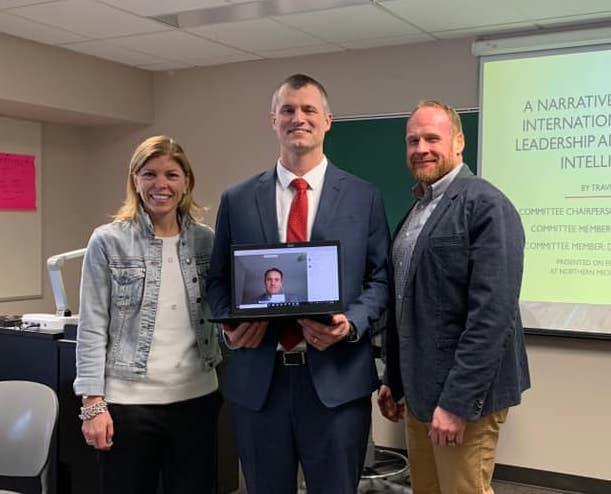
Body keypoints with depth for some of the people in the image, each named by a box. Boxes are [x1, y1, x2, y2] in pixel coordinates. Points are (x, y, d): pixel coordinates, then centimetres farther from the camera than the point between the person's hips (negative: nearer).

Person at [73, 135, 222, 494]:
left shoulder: (207, 241, 5)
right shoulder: (108, 242, -5)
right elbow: (92, 329, -5)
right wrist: (93, 402, -9)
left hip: (197, 397, 3)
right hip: (128, 400, -3)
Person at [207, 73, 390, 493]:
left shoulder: (364, 197, 4)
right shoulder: (237, 200, 8)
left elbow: (380, 279, 4)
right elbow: (219, 280, 11)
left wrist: (351, 323, -14)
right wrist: (231, 325, -8)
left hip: (337, 378, -1)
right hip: (258, 377, 2)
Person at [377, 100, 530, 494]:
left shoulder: (486, 206, -14)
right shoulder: (416, 210, 13)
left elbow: (493, 313, -21)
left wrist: (457, 401, -23)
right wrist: (394, 379, 15)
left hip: (464, 392, -8)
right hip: (419, 390, 8)